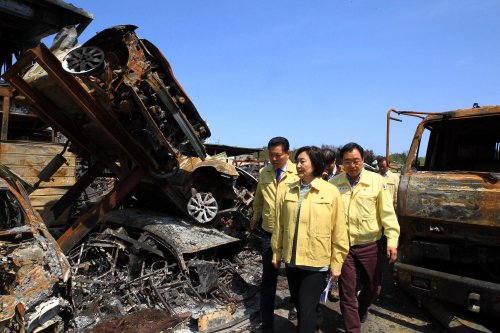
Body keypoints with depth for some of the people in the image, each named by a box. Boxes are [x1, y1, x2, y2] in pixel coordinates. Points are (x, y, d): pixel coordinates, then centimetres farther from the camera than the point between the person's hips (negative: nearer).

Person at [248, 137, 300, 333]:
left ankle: (296, 306, 44)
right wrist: (256, 217, 26)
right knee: (268, 276, 7)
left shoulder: (297, 173, -11)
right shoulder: (263, 173, 3)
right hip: (269, 232, 3)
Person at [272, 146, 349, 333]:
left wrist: (336, 263, -5)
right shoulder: (289, 191, 2)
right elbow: (280, 225, 7)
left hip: (317, 262, -5)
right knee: (298, 302, 22)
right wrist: (276, 253, 9)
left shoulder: (331, 192, -9)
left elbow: (339, 231, -7)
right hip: (292, 260, 5)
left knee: (306, 309, 0)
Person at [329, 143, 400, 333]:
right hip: (343, 246, 0)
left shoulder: (376, 181, -4)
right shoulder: (334, 183, -3)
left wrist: (392, 240, -8)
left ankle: (363, 306, 50)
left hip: (369, 245, 1)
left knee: (373, 287, 17)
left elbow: (387, 212, -3)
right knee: (346, 292, 5)